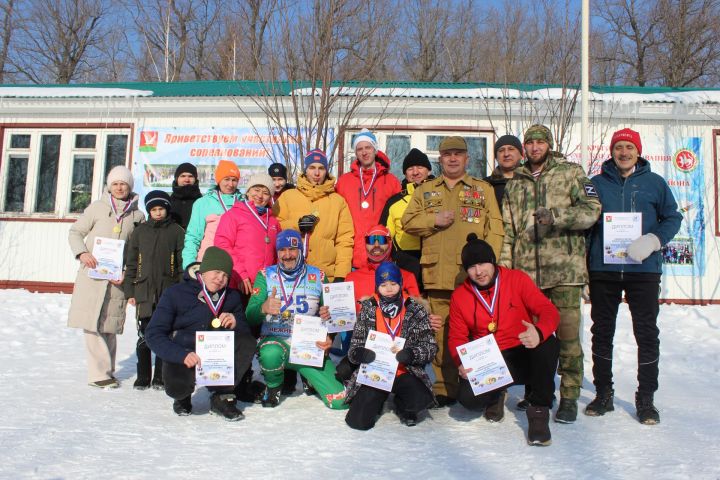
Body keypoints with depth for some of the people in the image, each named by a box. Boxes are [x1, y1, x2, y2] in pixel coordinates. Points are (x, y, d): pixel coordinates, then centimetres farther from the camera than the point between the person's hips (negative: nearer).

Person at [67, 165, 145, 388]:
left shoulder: (137, 215, 8)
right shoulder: (97, 207, 6)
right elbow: (75, 232, 10)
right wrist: (82, 253, -9)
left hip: (118, 278, 1)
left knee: (110, 325, 5)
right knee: (92, 323, -6)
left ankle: (105, 371, 15)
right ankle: (100, 372, 0)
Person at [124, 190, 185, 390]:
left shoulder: (177, 231, 3)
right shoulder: (140, 231, 10)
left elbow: (182, 262, 1)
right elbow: (131, 263, 11)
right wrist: (129, 291, 6)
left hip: (168, 291, -1)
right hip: (144, 291, 1)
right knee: (144, 336, 3)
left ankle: (161, 377, 16)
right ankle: (142, 377, 16)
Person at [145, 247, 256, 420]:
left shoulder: (232, 297, 4)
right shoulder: (175, 294, -7)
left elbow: (246, 333, 6)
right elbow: (153, 334, -13)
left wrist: (235, 324, -19)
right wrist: (182, 355, -28)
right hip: (182, 358, -2)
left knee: (247, 342, -23)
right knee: (177, 386, -34)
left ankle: (222, 397, -9)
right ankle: (183, 395, 8)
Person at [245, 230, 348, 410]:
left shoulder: (318, 276, 5)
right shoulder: (266, 275, 0)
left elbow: (328, 313, 12)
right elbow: (250, 317, -11)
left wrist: (327, 315, -13)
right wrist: (263, 308, -34)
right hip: (274, 340, -1)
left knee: (340, 401, -13)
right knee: (271, 354, -40)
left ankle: (309, 380, 22)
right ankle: (273, 387, -3)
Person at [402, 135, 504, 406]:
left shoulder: (483, 189, 13)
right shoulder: (425, 191, 20)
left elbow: (495, 229, 5)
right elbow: (408, 222, 13)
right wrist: (434, 220, -4)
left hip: (473, 275, -2)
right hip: (437, 274, 2)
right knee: (441, 332, 3)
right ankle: (444, 389, 12)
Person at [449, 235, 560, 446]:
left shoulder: (517, 279, -5)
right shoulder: (459, 296, 1)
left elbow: (549, 311, -12)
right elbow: (457, 337, 6)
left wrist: (539, 332, -36)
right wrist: (462, 363, -16)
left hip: (523, 357, -1)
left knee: (548, 344, -34)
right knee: (467, 397, -27)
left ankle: (539, 410, -12)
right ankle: (496, 395, 14)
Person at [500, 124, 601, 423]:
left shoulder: (570, 172, 7)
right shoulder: (515, 183, 17)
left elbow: (592, 210, -5)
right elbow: (508, 230, 13)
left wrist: (555, 216, -18)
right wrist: (505, 267, 5)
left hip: (564, 268, -3)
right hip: (526, 271, 4)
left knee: (567, 334, -3)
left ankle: (569, 397, 9)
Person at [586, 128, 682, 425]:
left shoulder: (655, 183, 7)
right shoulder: (596, 184, 8)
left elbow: (673, 217, 6)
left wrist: (654, 240, -14)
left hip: (643, 269, -1)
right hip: (603, 269, 1)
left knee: (646, 333, 3)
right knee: (602, 332, 8)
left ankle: (646, 398, 15)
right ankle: (603, 393, 21)